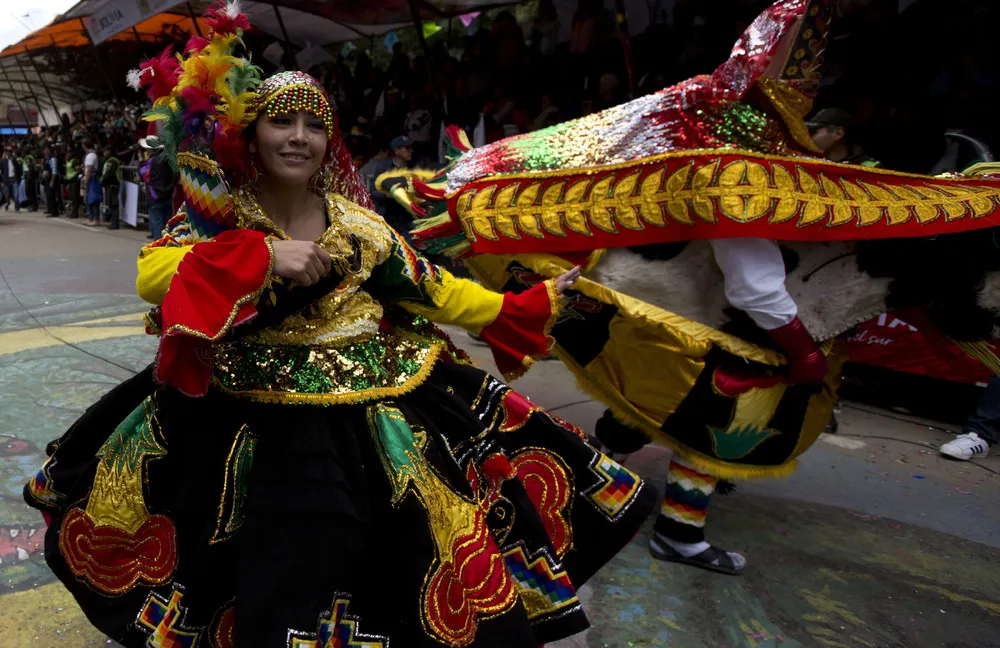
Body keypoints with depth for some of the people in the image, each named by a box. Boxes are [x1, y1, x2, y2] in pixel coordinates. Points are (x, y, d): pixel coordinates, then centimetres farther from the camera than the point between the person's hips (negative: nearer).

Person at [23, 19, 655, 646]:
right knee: (277, 586, 0)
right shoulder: (219, 213, -1)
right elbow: (150, 275, -16)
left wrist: (528, 307, 7)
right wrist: (264, 254, -27)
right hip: (259, 423, -2)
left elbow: (432, 290, 7)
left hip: (376, 415, 3)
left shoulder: (359, 224, 4)